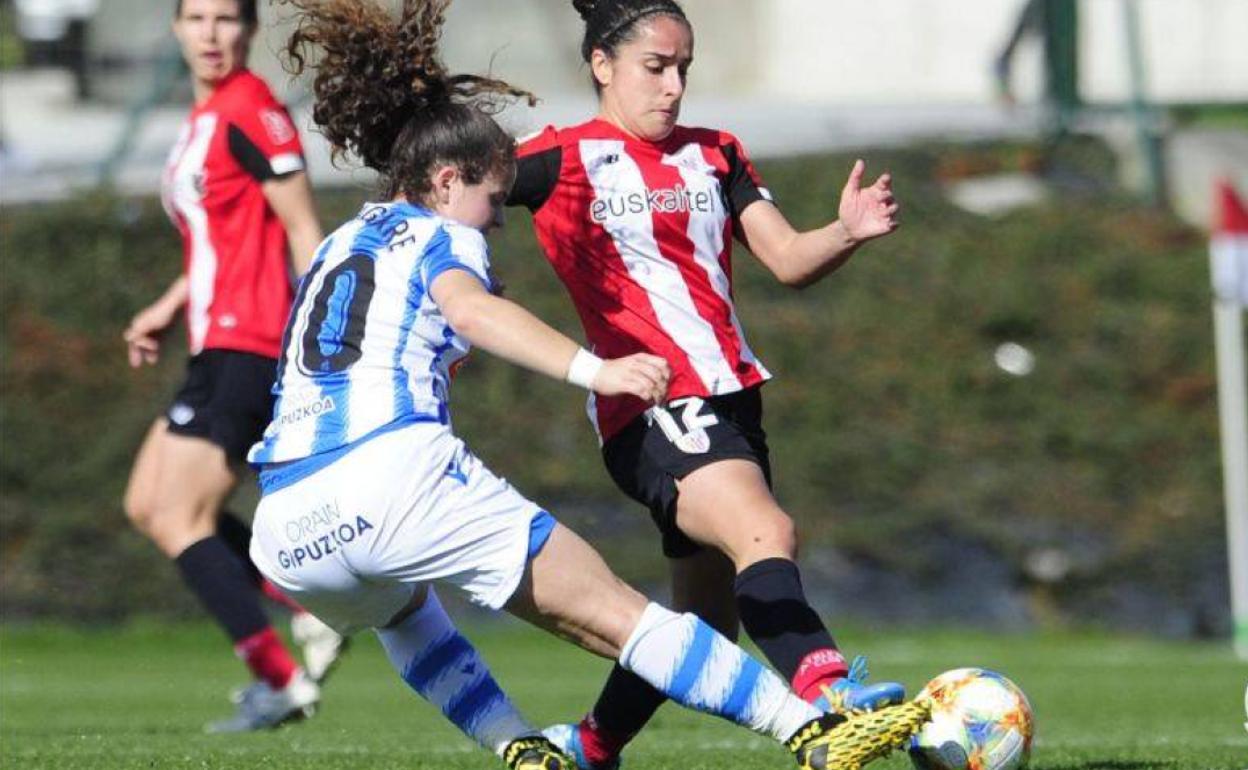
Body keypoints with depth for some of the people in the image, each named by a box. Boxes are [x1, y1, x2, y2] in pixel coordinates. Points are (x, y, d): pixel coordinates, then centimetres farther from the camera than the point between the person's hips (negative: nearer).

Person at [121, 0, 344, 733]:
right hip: (220, 348, 10)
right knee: (148, 505, 13)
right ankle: (312, 610, 12)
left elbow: (304, 231, -16)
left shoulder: (249, 111, -13)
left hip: (247, 349, -10)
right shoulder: (206, 118, 17)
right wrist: (166, 310, 20)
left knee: (179, 521, -9)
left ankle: (282, 680, -6)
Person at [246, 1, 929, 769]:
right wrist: (594, 370, -27)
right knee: (612, 612, -6)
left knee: (399, 604, 41)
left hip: (286, 533, 6)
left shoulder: (336, 247, 29)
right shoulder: (437, 237, 8)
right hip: (396, 471, -6)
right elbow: (471, 310, -14)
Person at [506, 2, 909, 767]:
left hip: (730, 400, 7)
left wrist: (848, 234, -13)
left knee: (707, 620, 12)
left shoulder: (715, 155, 16)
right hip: (652, 408, -7)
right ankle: (825, 692, -51)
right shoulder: (566, 159, 0)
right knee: (765, 532, -31)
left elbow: (788, 259, 7)